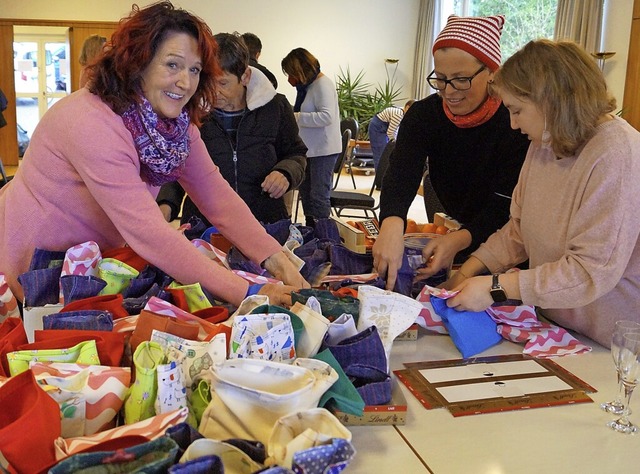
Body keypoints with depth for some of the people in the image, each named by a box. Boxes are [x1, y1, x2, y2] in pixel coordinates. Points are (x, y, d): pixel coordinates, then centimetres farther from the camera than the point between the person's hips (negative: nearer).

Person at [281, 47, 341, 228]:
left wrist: (296, 117, -25)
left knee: (319, 196, -7)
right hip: (309, 148, 10)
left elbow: (327, 116, -26)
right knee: (306, 192, 17)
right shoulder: (307, 86, 11)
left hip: (323, 150, -10)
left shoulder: (323, 84, -15)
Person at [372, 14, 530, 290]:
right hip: (451, 227, 3)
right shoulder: (422, 115, -13)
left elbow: (506, 205, -26)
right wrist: (391, 225, -52)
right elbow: (401, 175, -30)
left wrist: (460, 239, -45)